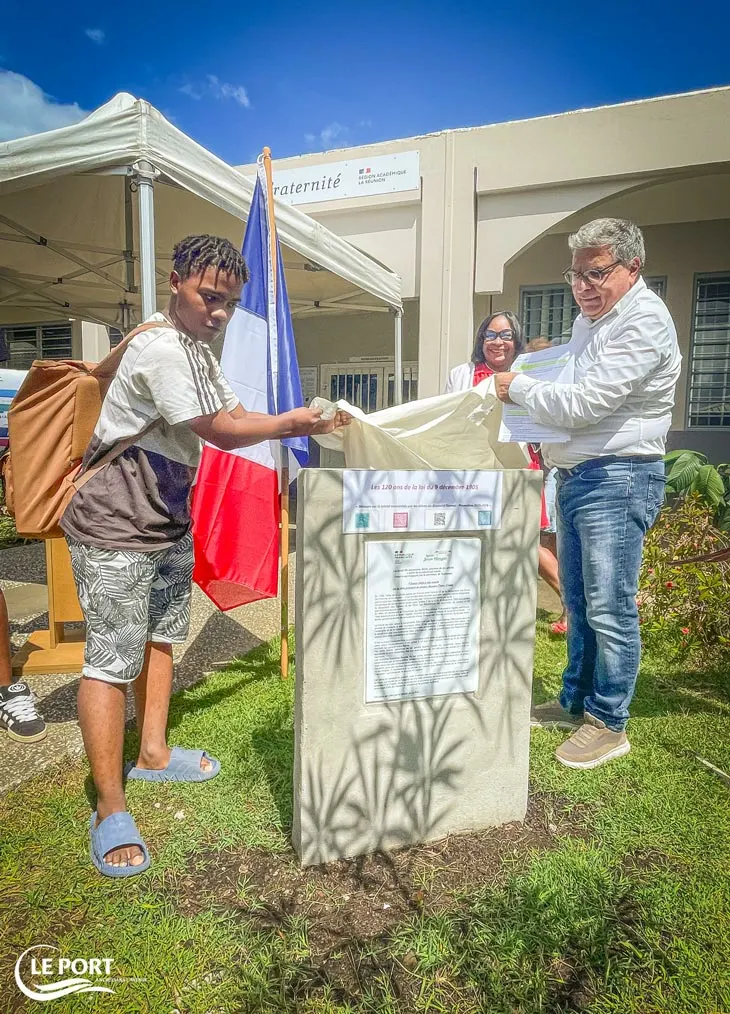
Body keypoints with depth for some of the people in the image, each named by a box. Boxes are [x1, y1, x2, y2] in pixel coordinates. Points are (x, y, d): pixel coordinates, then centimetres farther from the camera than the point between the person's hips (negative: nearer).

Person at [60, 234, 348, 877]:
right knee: (112, 661, -5)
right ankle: (110, 812, 7)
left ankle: (153, 754, 35)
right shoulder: (161, 350, -19)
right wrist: (293, 423, -7)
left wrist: (311, 422, -4)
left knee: (160, 638, 17)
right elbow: (222, 432, -16)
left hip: (168, 523, 10)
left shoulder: (196, 349, 14)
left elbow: (234, 414, 9)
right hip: (115, 531, -10)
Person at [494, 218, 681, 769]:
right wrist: (539, 366, 11)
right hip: (575, 476, 10)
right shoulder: (590, 319, 17)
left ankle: (609, 723, 13)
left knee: (610, 609, -3)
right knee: (578, 602, 16)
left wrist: (518, 386, -6)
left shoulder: (644, 322, -13)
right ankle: (575, 702, 30)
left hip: (617, 479, -9)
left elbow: (581, 404, -20)